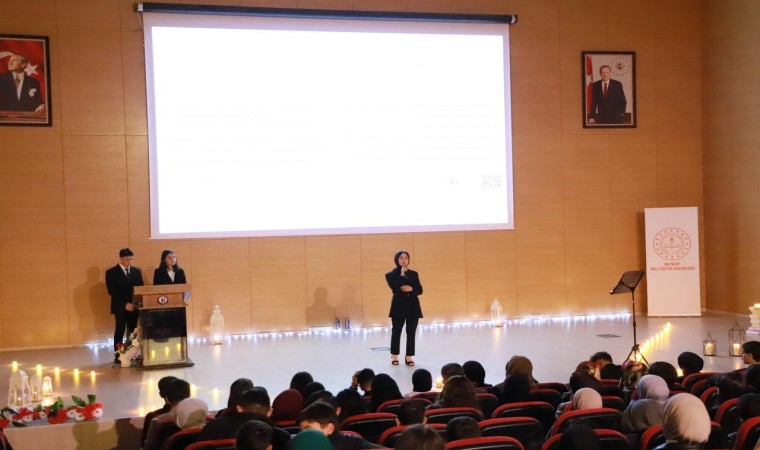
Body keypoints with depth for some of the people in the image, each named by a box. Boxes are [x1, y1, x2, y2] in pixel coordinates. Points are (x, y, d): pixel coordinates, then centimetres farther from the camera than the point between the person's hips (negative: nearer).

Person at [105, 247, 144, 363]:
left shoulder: (136, 271, 11)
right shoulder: (111, 272, -2)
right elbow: (112, 291, -9)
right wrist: (125, 304, -17)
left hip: (134, 307, 4)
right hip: (120, 307, -4)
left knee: (133, 332, 3)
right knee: (120, 331, -3)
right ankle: (118, 356, 0)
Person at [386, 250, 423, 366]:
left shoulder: (414, 274, 8)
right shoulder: (392, 274, -3)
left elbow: (420, 290, 6)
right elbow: (395, 288, -20)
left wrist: (411, 289, -13)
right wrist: (402, 274, -17)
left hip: (413, 306, 3)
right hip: (399, 306, -3)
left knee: (411, 332, 3)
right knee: (396, 331, 5)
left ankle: (409, 356, 11)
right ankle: (394, 356, 18)